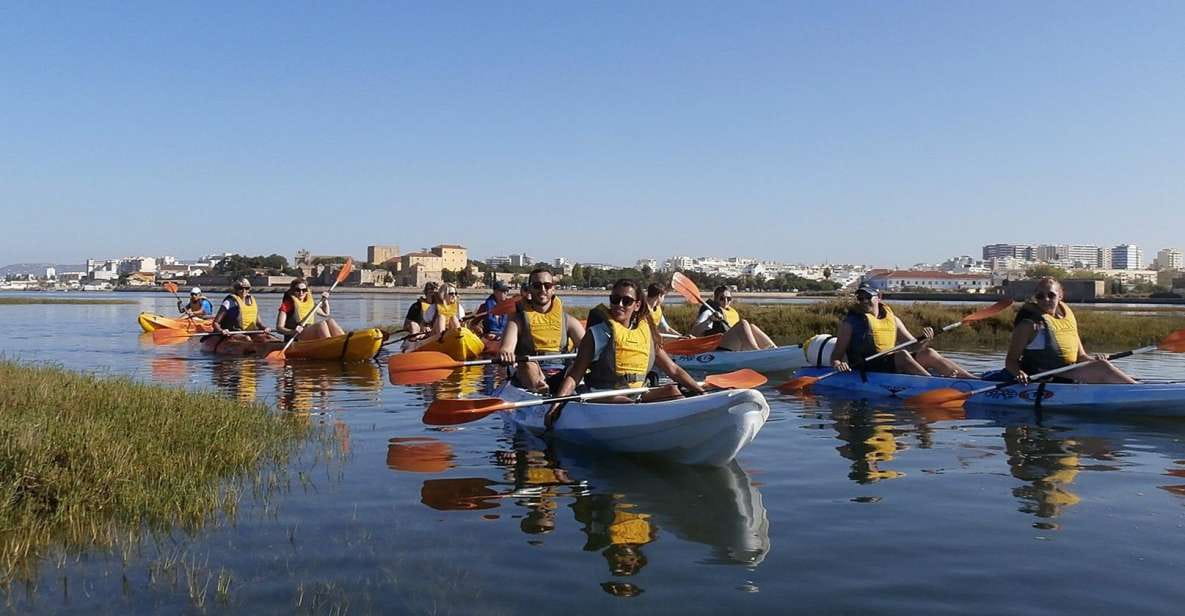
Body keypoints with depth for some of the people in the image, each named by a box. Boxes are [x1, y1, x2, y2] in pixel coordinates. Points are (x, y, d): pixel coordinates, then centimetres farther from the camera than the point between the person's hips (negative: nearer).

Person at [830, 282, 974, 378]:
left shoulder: (892, 319, 16)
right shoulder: (850, 322, 2)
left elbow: (914, 347, 17)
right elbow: (836, 355, -1)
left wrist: (924, 340, -5)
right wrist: (838, 364, -23)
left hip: (893, 368, 6)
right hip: (866, 371, -6)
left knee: (928, 354, -8)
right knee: (901, 354, -29)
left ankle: (973, 379, -16)